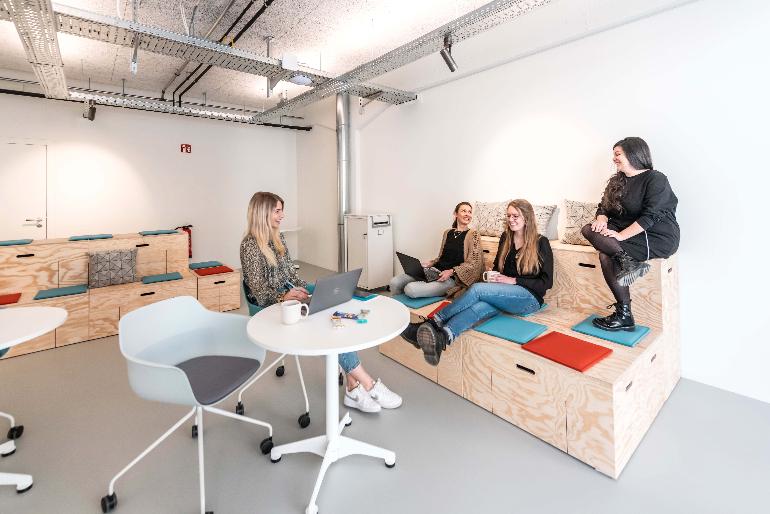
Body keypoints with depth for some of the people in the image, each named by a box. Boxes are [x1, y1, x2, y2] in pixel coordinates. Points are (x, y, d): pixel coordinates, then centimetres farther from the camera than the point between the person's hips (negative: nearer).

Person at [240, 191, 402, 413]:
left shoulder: (278, 237, 11)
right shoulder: (250, 245, -10)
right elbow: (258, 291, -13)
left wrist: (307, 290, -4)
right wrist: (284, 296, -30)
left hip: (290, 293, 6)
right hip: (272, 304, -6)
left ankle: (353, 388, -21)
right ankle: (369, 386, -18)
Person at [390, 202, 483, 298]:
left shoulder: (473, 235, 0)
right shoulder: (447, 232, 16)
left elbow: (473, 264, -6)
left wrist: (451, 271, -19)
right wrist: (430, 263, 2)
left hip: (451, 278, -5)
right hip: (434, 270, 6)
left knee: (411, 289, -28)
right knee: (395, 282, -13)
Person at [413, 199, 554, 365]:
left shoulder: (541, 243, -2)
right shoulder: (506, 238, 13)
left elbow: (547, 282, -4)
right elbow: (497, 266, 24)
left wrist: (514, 281, -13)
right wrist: (493, 277, 1)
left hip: (530, 299, -4)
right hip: (505, 296, 4)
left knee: (478, 288, -31)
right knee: (480, 307, -33)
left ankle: (436, 321, -32)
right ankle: (440, 339, -56)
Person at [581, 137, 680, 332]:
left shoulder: (656, 179, -9)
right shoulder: (618, 181, 15)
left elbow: (650, 216, -20)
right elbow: (604, 207, 9)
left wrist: (620, 236, -28)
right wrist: (602, 219, -15)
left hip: (659, 238, -8)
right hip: (629, 232, 8)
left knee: (606, 254, -28)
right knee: (589, 229, -19)